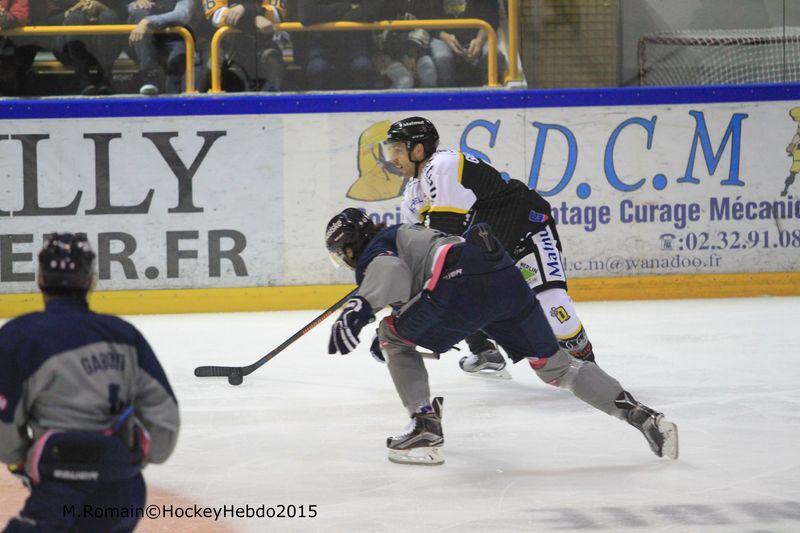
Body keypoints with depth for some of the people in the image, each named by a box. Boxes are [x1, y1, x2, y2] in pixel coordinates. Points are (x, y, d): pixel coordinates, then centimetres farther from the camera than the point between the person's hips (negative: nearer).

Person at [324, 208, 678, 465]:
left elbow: (390, 271, -15)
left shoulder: (372, 251, 10)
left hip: (463, 283, -9)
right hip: (508, 278, 9)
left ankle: (424, 425, 3)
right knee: (555, 365, 13)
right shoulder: (400, 234, 39)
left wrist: (359, 310, -29)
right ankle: (642, 416, 2)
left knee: (393, 338, 11)